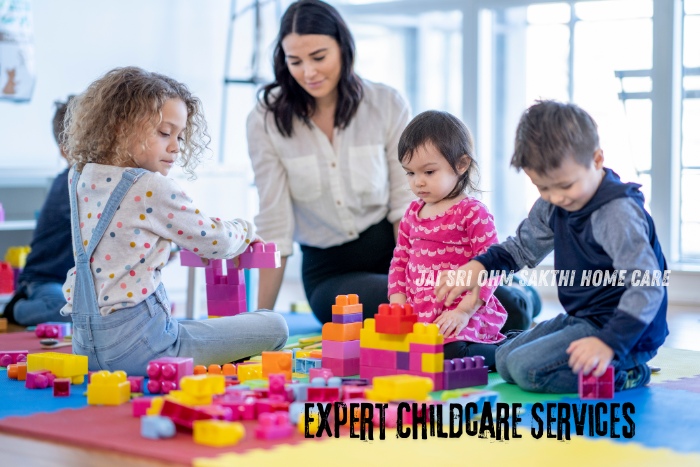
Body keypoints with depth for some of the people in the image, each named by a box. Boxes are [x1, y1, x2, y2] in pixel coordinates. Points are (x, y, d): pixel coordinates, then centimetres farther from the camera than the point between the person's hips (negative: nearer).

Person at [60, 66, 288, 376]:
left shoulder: (80, 177, 7)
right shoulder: (150, 188, -16)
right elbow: (215, 242, -4)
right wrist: (246, 230, 16)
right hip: (133, 344, -9)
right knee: (273, 327, -6)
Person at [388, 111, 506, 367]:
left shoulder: (473, 213, -8)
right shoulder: (412, 213, 14)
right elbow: (400, 260, 18)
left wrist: (464, 311, -20)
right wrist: (398, 303, 3)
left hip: (463, 317, -8)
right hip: (418, 314, 8)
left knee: (449, 352, -33)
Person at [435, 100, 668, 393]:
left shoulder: (619, 213, -25)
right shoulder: (551, 205, 3)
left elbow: (647, 286, -31)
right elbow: (523, 247, 22)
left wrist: (609, 342, -42)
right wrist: (479, 266, 3)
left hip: (619, 329, -10)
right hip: (581, 319, 10)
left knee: (528, 368, -21)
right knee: (504, 360, 12)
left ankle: (623, 377, -8)